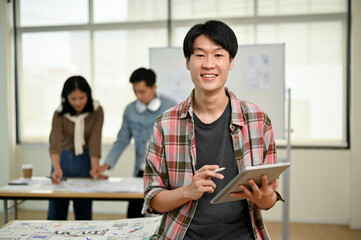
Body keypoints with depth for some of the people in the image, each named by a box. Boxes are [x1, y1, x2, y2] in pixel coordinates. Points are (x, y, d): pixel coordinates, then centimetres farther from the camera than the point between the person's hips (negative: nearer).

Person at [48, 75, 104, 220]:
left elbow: (95, 141, -14)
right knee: (56, 210, 2)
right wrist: (57, 169, -41)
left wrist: (94, 167, -25)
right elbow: (55, 143, -24)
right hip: (64, 160, 0)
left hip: (85, 160, 0)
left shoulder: (96, 111, -11)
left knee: (84, 211, 3)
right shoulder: (60, 114, -13)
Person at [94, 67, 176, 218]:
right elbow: (122, 140, 10)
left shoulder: (170, 107, -6)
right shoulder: (130, 110, 4)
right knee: (133, 216, 2)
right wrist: (106, 165, 1)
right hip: (141, 172, 3)